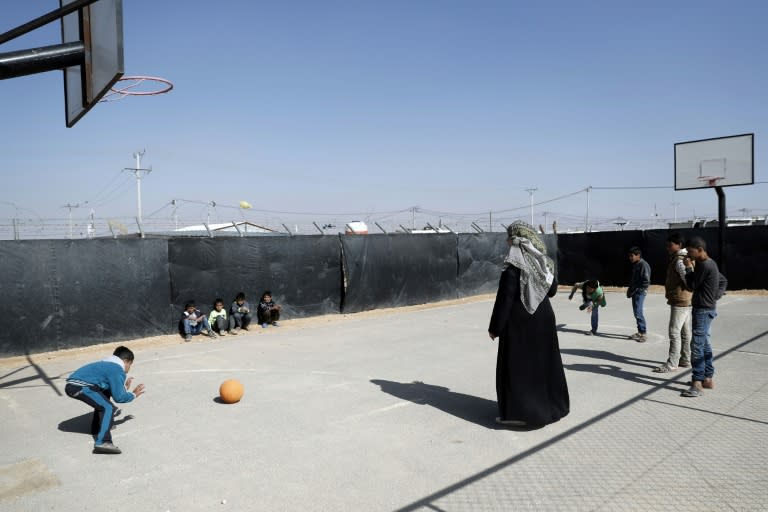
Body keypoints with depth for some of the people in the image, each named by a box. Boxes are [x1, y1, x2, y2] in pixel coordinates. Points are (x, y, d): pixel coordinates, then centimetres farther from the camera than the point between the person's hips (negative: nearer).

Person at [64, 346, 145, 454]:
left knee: (103, 402, 31)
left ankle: (97, 429, 41)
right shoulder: (118, 370, -4)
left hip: (71, 384, 10)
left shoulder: (106, 364, 26)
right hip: (79, 387, -10)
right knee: (108, 408, -13)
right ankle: (102, 443, -24)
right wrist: (133, 394, 12)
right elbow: (119, 397, -5)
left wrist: (124, 388, 43)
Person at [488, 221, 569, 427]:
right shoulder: (543, 260, 4)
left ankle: (517, 411, 7)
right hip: (543, 318, 7)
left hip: (518, 321, -7)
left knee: (517, 364, 2)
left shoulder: (513, 264, -17)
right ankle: (550, 405, 29)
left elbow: (505, 297, -18)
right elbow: (552, 290, 14)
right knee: (543, 361, 17)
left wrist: (495, 327, -12)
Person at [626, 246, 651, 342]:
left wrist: (636, 290, -17)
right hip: (635, 292, 9)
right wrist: (630, 288, 11)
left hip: (640, 292, -9)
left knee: (638, 313, -10)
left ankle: (643, 333, -2)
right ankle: (640, 332, 21)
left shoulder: (643, 265, -14)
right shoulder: (635, 265, 13)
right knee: (636, 312, 13)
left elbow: (646, 282, -18)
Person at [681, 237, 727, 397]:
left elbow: (692, 285, -13)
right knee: (705, 346, 15)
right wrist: (717, 295, 9)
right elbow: (723, 281, 23)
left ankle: (697, 384, -8)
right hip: (707, 309, 10)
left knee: (697, 346, -10)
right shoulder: (710, 264, 13)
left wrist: (688, 267, -3)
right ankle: (708, 378, 23)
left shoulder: (704, 265, -19)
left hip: (703, 310, -10)